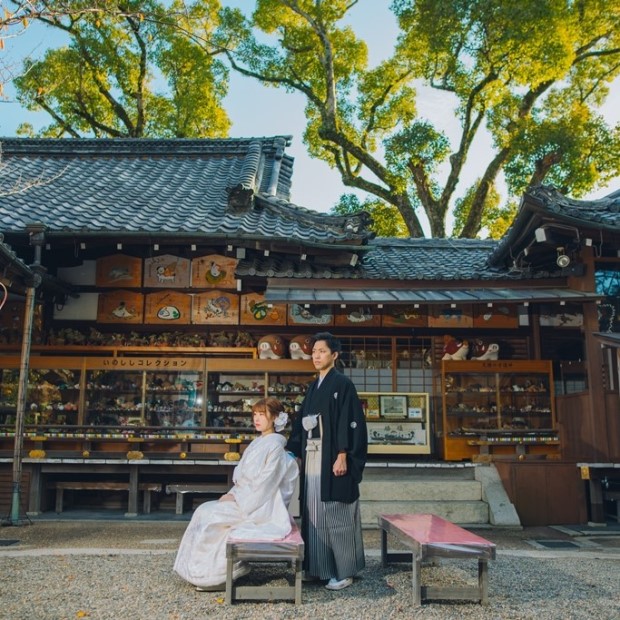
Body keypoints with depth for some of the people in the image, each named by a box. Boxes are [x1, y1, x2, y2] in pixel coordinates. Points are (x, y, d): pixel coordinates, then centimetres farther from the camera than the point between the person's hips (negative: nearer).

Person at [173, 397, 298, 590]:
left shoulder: (275, 445, -14)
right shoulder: (257, 443, 13)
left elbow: (264, 483, -18)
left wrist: (236, 498, -14)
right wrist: (232, 494, -1)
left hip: (261, 506, -8)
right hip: (246, 499, 8)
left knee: (210, 515, -15)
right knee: (205, 510, -3)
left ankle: (215, 572, -3)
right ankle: (206, 569, 0)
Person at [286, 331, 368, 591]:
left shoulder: (343, 384, -7)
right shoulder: (313, 387, 15)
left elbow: (349, 422, -14)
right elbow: (302, 421, 18)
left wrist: (342, 456, -20)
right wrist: (293, 451, 14)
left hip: (332, 459, -7)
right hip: (312, 458, 7)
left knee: (336, 515, -2)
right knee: (314, 513, 11)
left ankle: (344, 572, 9)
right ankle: (317, 567, 21)